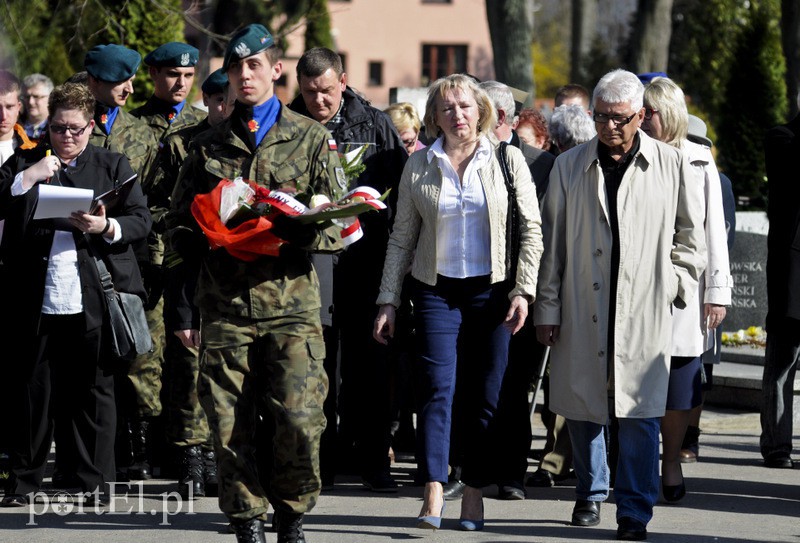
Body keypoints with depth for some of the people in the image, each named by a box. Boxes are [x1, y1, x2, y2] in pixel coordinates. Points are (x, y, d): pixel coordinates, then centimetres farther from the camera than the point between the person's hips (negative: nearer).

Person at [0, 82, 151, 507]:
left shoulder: (113, 166, 12)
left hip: (93, 301, -1)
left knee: (93, 392, 3)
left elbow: (141, 220, 6)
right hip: (37, 300, 1)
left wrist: (106, 227, -13)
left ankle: (97, 483, 9)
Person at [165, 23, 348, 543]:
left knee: (298, 420, -10)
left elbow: (338, 226, 5)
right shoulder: (208, 145, 14)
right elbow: (180, 226, 17)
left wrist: (292, 234, -14)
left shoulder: (312, 138, 9)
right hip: (224, 301, 2)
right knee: (231, 424, -1)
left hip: (292, 300, -2)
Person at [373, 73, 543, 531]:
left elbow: (531, 230, 3)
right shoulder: (419, 166, 6)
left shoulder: (507, 159, 3)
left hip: (491, 288, 0)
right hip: (437, 289, 1)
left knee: (486, 395, 1)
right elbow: (402, 239, 9)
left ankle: (475, 493, 9)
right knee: (437, 388, -10)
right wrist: (389, 302, 4)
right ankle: (434, 494, -15)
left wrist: (523, 291, -7)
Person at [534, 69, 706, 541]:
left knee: (639, 414, -6)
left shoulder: (671, 165, 4)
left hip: (644, 311, -2)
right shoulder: (570, 167, 8)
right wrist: (548, 307, 6)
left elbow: (690, 234, 12)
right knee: (581, 405, 6)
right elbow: (552, 242, 9)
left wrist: (675, 285, 3)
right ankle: (591, 493, 25)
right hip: (583, 310, 2)